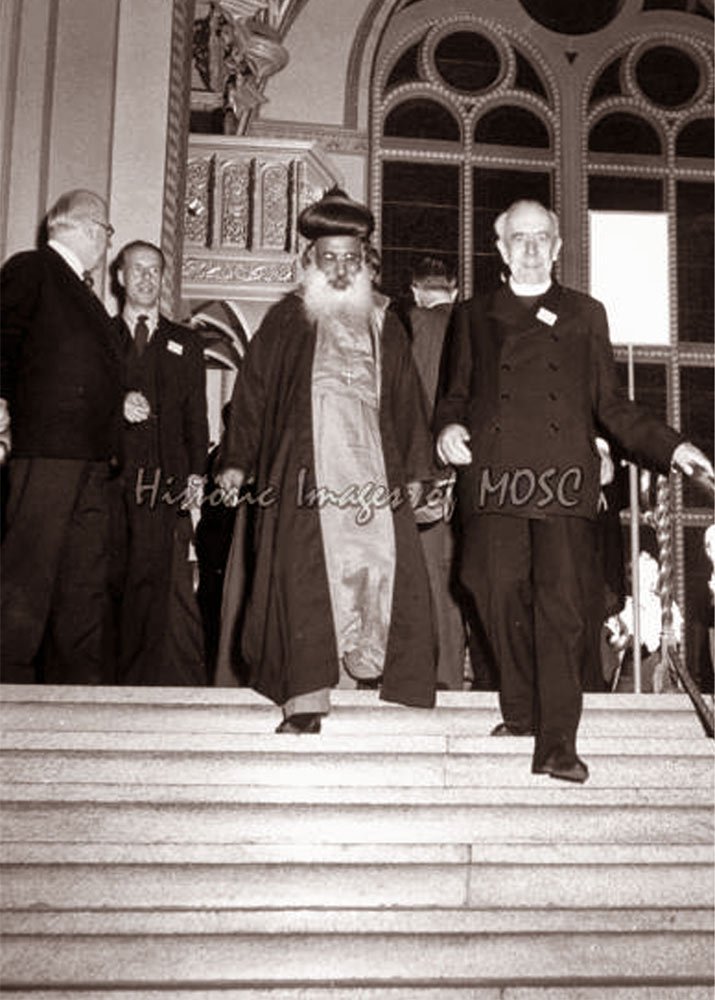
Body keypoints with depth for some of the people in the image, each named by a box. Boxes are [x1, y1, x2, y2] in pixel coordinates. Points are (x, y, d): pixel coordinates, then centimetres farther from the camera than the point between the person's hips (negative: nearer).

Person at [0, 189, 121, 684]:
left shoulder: (85, 294, 26)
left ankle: (80, 682, 12)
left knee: (86, 582, 7)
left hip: (92, 457, 8)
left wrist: (119, 403, 10)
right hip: (46, 450, -8)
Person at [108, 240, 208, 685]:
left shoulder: (185, 343, 18)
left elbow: (196, 415, 11)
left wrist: (197, 474, -1)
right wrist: (116, 405, -11)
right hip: (108, 477, 1)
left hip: (164, 481, 0)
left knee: (165, 581, -11)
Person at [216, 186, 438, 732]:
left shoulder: (385, 327, 17)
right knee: (304, 577, -8)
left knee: (381, 566, -6)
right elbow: (252, 391, 6)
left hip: (374, 472, 3)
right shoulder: (285, 320, 10)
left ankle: (373, 665, 12)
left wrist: (417, 472, 10)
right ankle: (307, 697, -6)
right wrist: (237, 461, -2)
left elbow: (408, 402, 16)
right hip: (303, 472, -2)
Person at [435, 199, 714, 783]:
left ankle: (558, 745, -8)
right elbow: (456, 394, 19)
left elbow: (610, 405, 18)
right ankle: (520, 711, 17)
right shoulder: (475, 316, 21)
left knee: (563, 606, -9)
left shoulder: (586, 315, 19)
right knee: (502, 598, -3)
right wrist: (449, 428, -4)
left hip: (566, 480, -1)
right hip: (496, 480, 1)